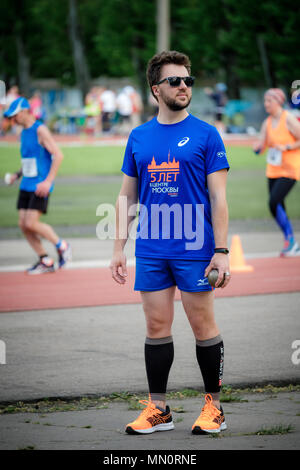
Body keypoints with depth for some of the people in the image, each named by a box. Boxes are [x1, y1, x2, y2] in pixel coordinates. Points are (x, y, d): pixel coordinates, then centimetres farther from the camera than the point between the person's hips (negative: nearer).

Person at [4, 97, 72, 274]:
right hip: (26, 185, 9)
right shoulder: (24, 132, 14)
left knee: (31, 223, -15)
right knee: (23, 224, 1)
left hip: (40, 187, -9)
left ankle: (62, 246, 5)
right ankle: (45, 261, 10)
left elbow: (58, 155, -17)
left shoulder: (40, 130, -11)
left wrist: (48, 181, -23)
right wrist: (18, 174, 12)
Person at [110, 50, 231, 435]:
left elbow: (218, 198, -5)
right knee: (156, 327, 7)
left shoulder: (205, 135, -2)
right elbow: (127, 197, 13)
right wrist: (118, 249, 8)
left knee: (203, 326, 1)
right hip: (150, 252, 4)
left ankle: (213, 407, 11)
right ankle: (157, 409, 14)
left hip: (194, 249, -4)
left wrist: (221, 251, -12)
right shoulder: (139, 137, 9)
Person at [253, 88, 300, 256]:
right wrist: (258, 147, -12)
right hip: (273, 171, 7)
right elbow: (261, 147, 9)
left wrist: (286, 147, -19)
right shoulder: (267, 123, 8)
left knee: (274, 202, -20)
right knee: (277, 207, 6)